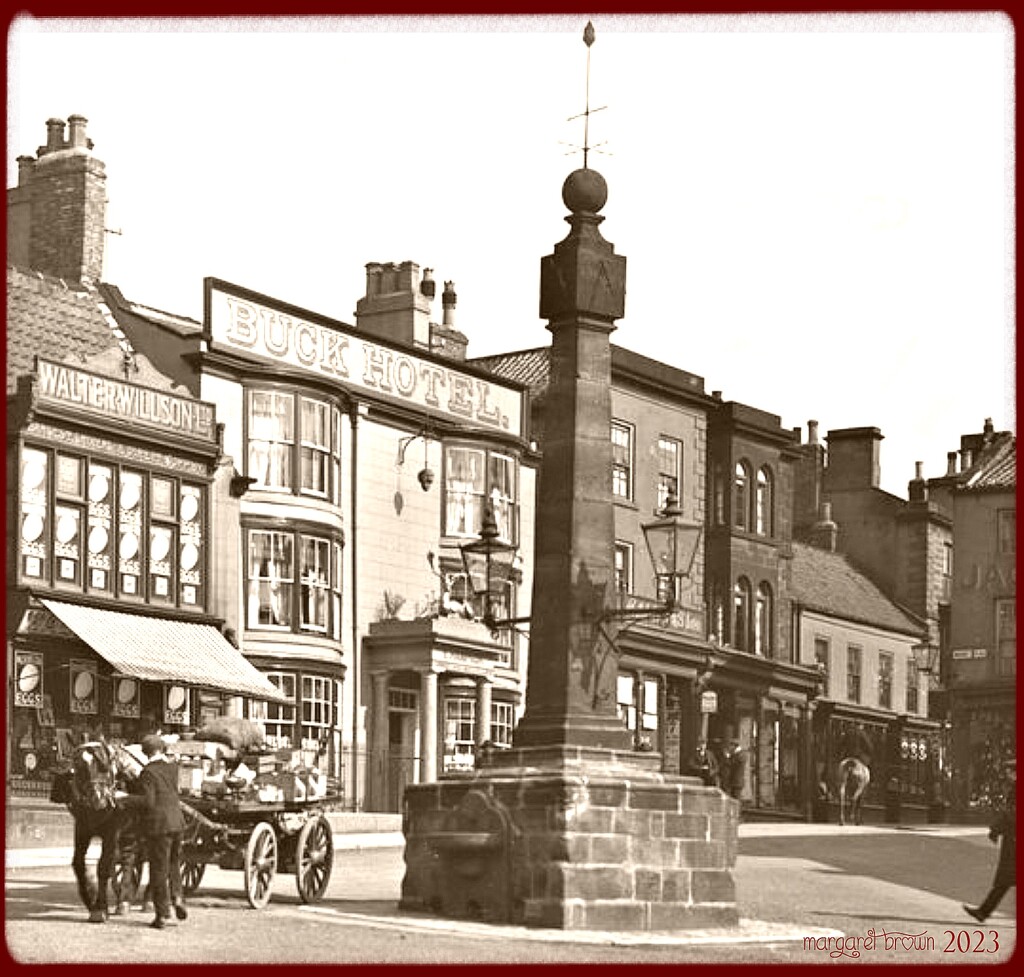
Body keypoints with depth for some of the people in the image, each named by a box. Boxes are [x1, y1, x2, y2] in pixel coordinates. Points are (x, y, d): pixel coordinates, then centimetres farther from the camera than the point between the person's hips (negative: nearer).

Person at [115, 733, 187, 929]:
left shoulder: (148, 772, -12)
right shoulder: (172, 768, 7)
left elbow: (148, 801, -19)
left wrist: (125, 798, -10)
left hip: (158, 825, -6)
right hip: (177, 821, 6)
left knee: (158, 869, 2)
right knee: (174, 863, 22)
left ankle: (161, 914, 5)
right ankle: (176, 897, 3)